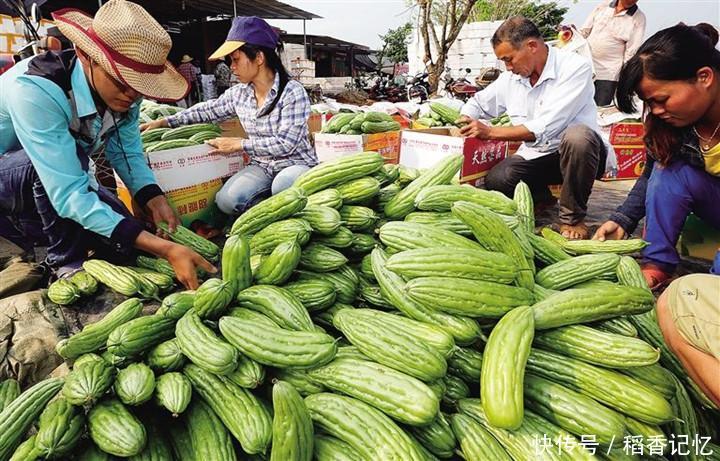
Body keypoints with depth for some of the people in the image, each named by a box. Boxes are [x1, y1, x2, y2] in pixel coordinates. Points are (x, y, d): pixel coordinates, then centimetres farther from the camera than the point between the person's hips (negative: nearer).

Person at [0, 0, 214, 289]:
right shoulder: (36, 90, -37)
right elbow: (68, 195, -41)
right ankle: (67, 264, -11)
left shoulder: (122, 93, -18)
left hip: (57, 187, 6)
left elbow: (127, 153, -3)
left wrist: (156, 201, -23)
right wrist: (164, 249, -48)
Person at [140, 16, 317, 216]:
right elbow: (209, 110, 19)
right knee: (226, 200, -20)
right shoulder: (238, 94, 4)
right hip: (261, 166, 5)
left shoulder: (292, 92, -15)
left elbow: (286, 143, -21)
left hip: (296, 163, -4)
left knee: (282, 186, -38)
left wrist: (239, 144, -17)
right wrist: (165, 121, 16)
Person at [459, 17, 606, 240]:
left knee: (577, 136, -39)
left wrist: (491, 132, -21)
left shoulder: (575, 67, -16)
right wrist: (465, 123, -3)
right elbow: (478, 103, 19)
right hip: (534, 157, 5)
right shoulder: (510, 79, 3)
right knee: (495, 180, -24)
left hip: (575, 153, -4)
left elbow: (544, 129, -25)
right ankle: (541, 199, 10)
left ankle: (573, 217, -16)